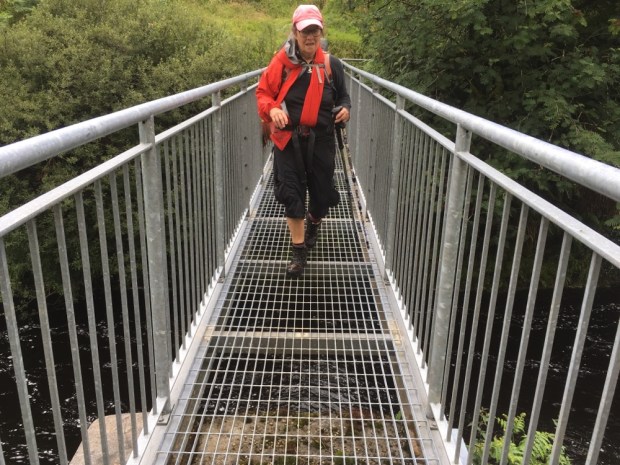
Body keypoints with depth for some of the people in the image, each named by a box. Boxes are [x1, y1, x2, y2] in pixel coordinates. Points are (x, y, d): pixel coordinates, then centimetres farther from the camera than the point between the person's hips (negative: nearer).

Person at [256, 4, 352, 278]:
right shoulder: (281, 62, -3)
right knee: (291, 193, -2)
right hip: (289, 139, -1)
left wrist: (345, 109, -6)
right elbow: (263, 92, 4)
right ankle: (298, 252, 11)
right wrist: (271, 110, -16)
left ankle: (313, 224, 46)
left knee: (321, 191, 9)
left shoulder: (331, 65, 3)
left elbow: (343, 95, 16)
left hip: (321, 140, 2)